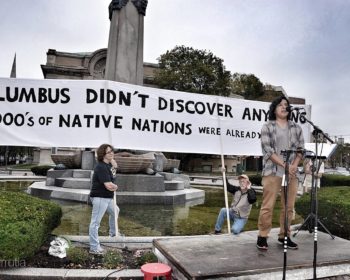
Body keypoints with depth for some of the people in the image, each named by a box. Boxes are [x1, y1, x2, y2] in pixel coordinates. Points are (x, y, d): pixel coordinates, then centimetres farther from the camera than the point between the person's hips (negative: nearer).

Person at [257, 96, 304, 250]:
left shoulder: (296, 128, 13)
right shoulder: (267, 127, 1)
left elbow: (301, 149, 11)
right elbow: (267, 150, -7)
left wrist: (294, 165, -7)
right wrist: (285, 165, -14)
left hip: (292, 173, 4)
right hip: (272, 172, -4)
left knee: (288, 207, 8)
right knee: (267, 206, -3)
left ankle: (284, 236, 21)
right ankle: (262, 236, 9)